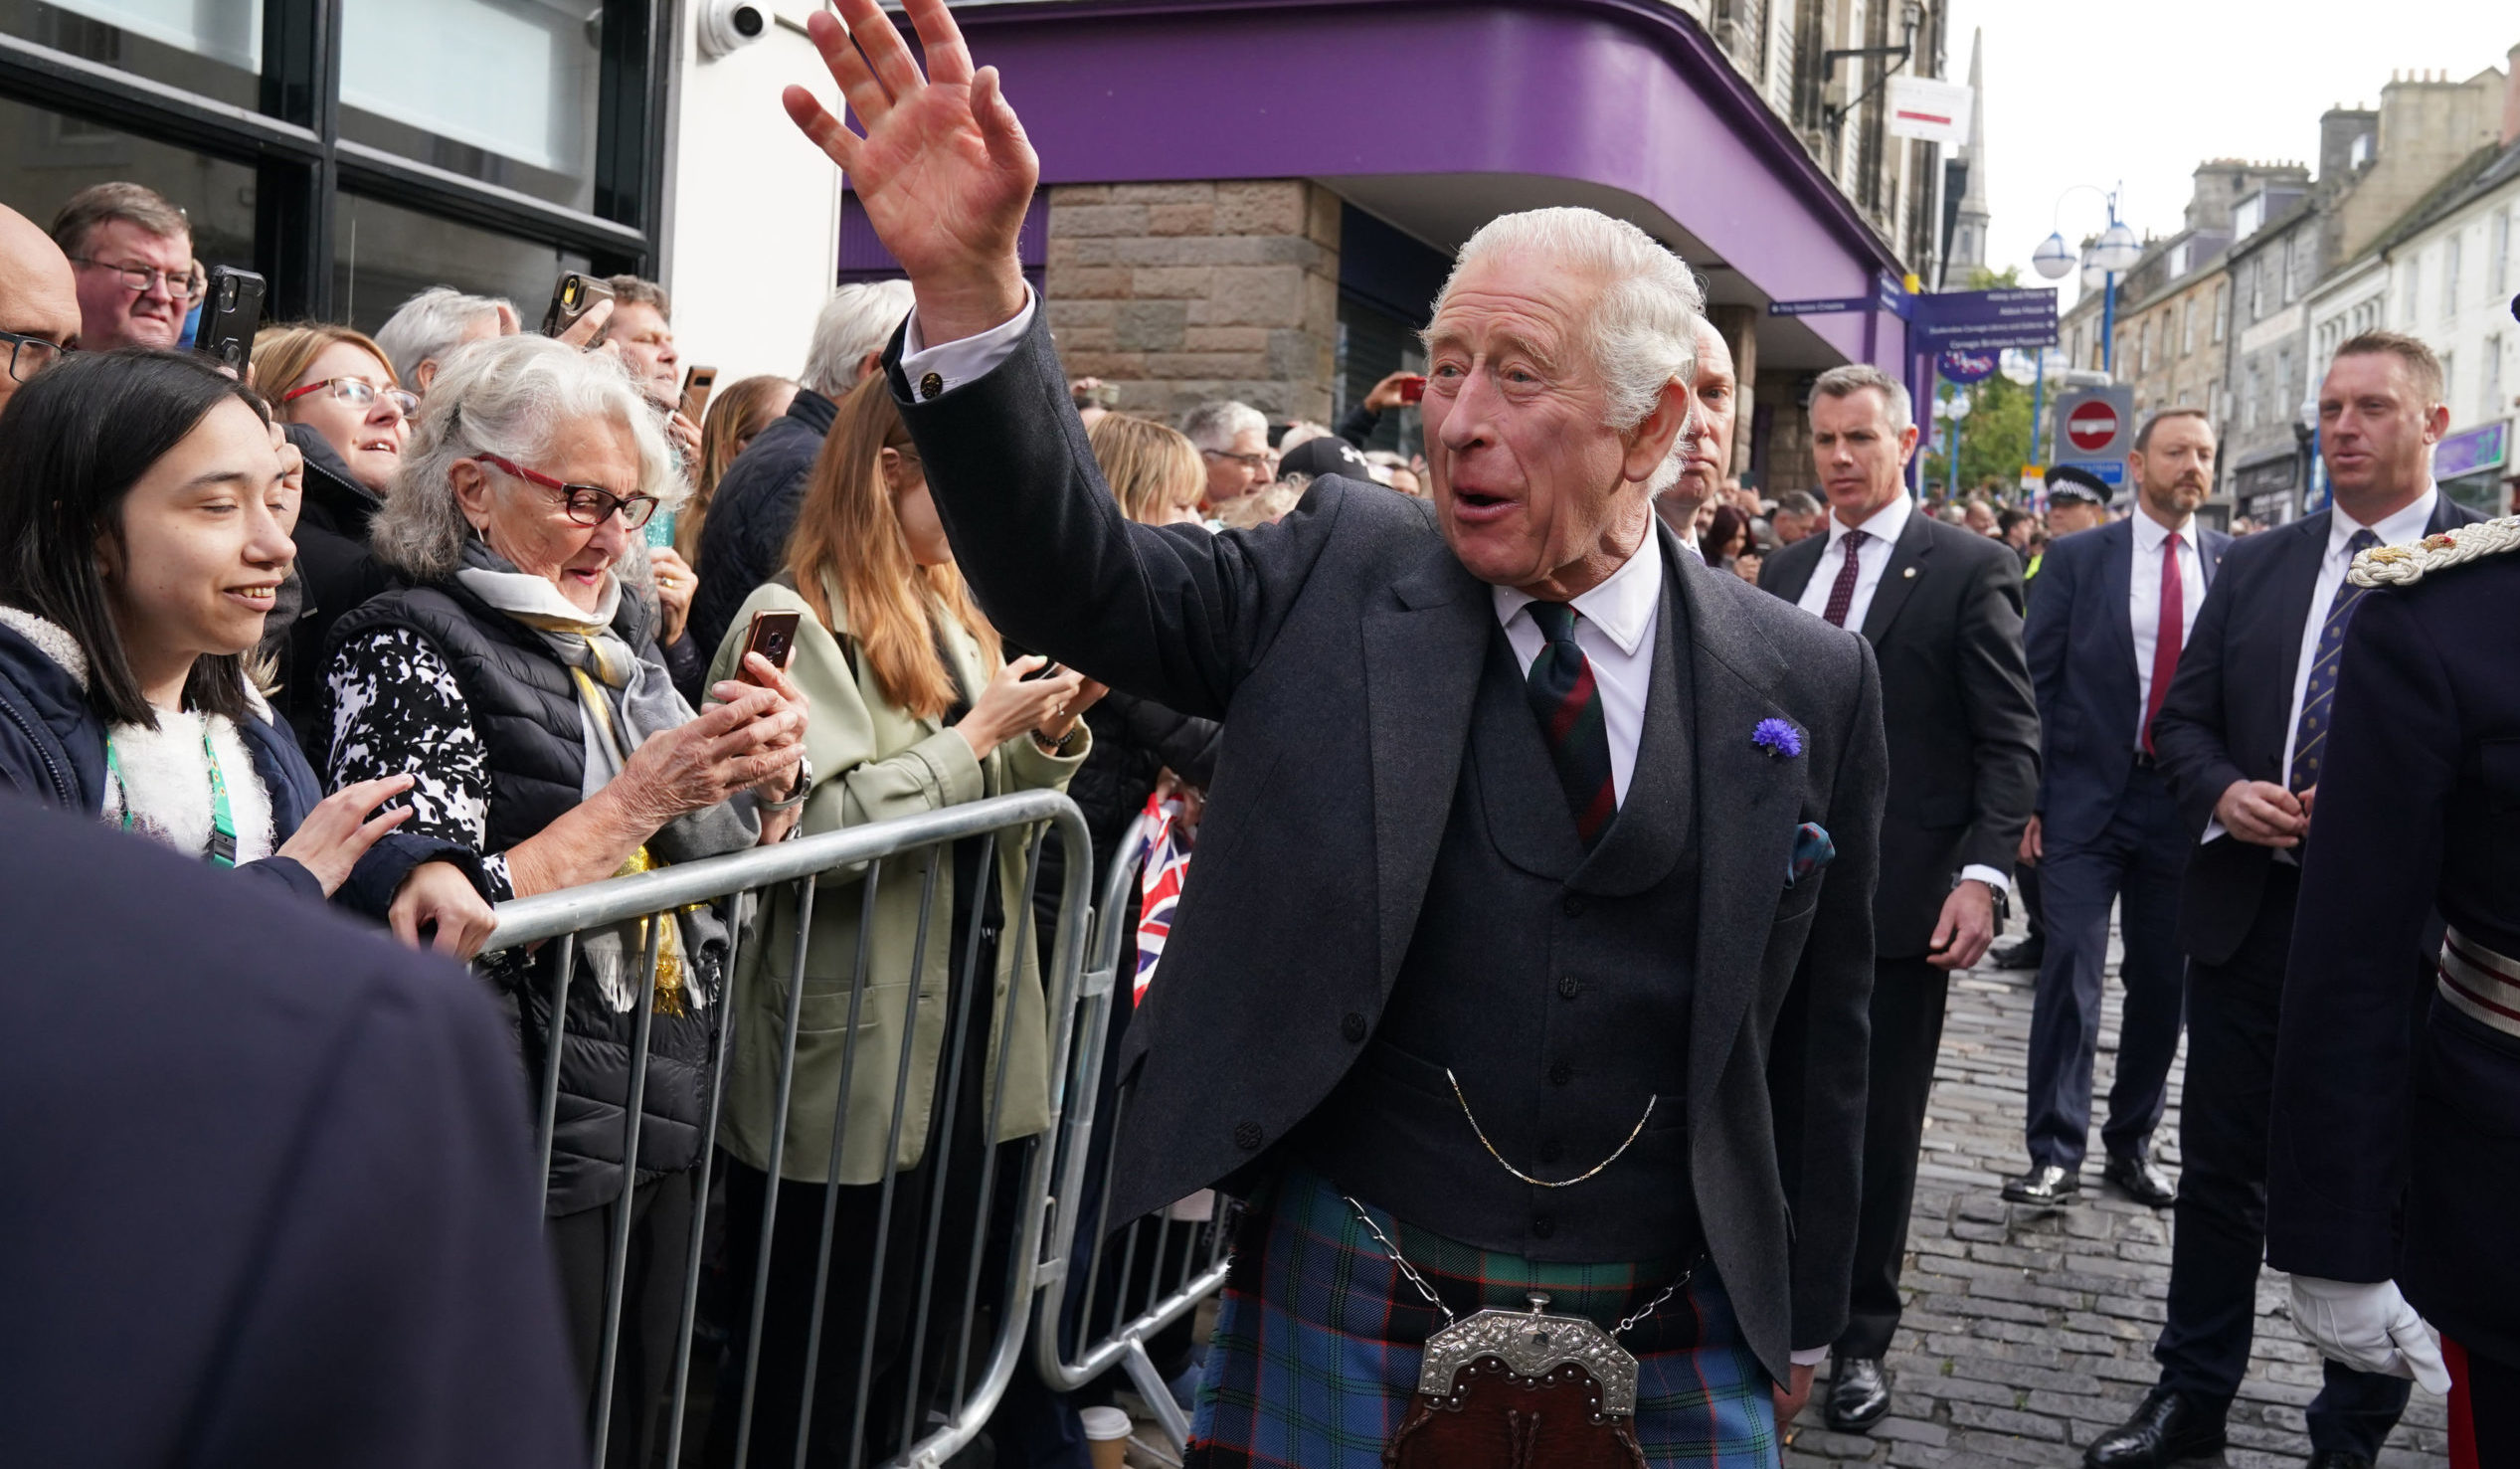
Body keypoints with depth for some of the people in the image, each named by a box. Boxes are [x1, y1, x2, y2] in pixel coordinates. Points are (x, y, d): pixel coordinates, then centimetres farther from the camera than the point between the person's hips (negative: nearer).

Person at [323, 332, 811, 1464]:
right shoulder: (406, 647, -11)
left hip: (667, 1115, 7)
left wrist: (768, 778, -5)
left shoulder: (617, 636, 11)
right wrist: (642, 794, -22)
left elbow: (724, 862, 16)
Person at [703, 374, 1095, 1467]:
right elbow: (813, 826, -21)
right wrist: (975, 736, -17)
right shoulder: (797, 619, -11)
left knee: (921, 1346, 18)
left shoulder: (948, 615, 13)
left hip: (967, 1026, 8)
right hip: (852, 1058, -8)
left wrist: (1049, 736, -1)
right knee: (814, 1374, 5)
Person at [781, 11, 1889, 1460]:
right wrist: (969, 286, -29)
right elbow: (1083, 578, -15)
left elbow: (1816, 1031, 4)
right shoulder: (1343, 575, -3)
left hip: (1671, 1350, 1)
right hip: (1351, 1328, 0)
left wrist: (1799, 1325, 11)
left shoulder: (1807, 684, -2)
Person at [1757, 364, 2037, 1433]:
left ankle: (1861, 1335, 21)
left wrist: (1984, 873, -17)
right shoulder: (1786, 570, 12)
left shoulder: (1970, 569, -3)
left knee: (1879, 1124, 7)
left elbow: (2009, 741, -6)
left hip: (1904, 897, -4)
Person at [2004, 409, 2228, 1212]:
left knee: (2163, 980, 10)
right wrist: (2027, 798, -6)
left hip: (2187, 803, 2)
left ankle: (2132, 1142, 24)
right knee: (2071, 970, -6)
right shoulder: (2077, 560, 1)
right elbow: (2035, 685, 0)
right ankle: (2055, 1154, -1)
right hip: (2087, 795, -2)